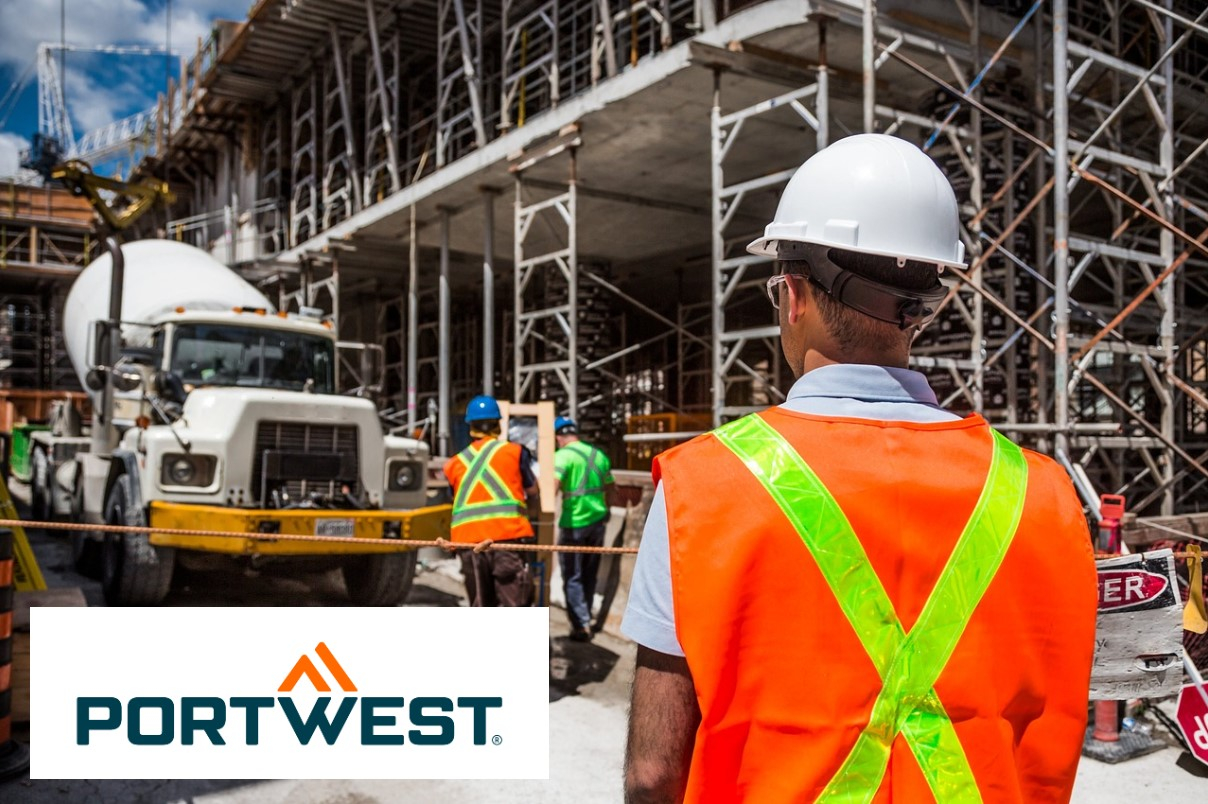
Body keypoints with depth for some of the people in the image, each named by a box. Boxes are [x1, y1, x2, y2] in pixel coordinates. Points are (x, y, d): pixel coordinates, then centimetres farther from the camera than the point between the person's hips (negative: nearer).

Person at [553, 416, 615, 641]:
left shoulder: (563, 455, -9)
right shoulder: (599, 454, 11)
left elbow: (553, 487, -22)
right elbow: (608, 489, 16)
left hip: (574, 523, -6)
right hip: (598, 521, 6)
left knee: (572, 577, 3)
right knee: (589, 574, 18)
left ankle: (581, 626, 0)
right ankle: (585, 617, 28)